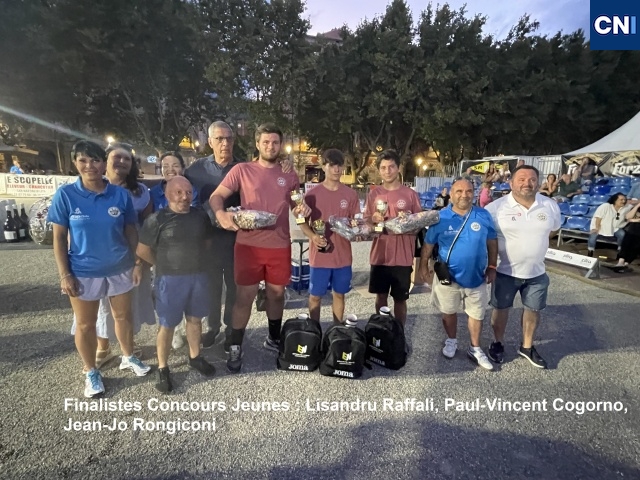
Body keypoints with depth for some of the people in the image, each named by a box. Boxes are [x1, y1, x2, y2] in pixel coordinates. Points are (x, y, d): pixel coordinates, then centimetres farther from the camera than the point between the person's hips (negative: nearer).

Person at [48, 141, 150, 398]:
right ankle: (91, 372, 33)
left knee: (124, 316, 17)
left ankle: (128, 358, 40)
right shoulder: (65, 195, -9)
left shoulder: (120, 194, -6)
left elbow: (131, 231, 2)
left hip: (120, 269, 2)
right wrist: (64, 275, -9)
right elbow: (59, 238, -6)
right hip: (84, 272, -1)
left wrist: (137, 263, -1)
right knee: (85, 325, 13)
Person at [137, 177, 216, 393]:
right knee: (167, 325, 6)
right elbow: (142, 251, -6)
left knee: (195, 319, 17)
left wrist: (195, 261, 7)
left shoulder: (201, 216, 2)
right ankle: (162, 368, 23)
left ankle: (195, 357, 36)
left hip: (198, 277, 4)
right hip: (170, 280, -4)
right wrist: (164, 266, 1)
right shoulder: (157, 219, -11)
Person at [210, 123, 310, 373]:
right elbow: (216, 196, -2)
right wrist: (221, 214, -23)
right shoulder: (242, 170, -1)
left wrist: (303, 208, -8)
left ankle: (274, 338, 35)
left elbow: (296, 206, 16)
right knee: (245, 295, 1)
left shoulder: (289, 175, 8)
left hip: (280, 245, 3)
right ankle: (235, 348, 17)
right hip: (248, 244, -3)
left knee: (277, 293, 15)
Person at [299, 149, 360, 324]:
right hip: (319, 256, -2)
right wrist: (312, 236, -19)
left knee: (339, 294, 16)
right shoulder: (312, 194, -4)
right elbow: (302, 222, 0)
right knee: (315, 296, 9)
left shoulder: (351, 194, 2)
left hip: (343, 255, 2)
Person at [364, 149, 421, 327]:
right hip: (379, 256, 2)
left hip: (402, 258, -2)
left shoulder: (410, 194, -2)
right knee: (381, 297, 14)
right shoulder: (373, 194, 3)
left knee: (400, 299, 10)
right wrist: (373, 219, -14)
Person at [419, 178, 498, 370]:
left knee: (476, 314, 15)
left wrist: (492, 267, 4)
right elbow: (428, 245, -4)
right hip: (447, 276, -1)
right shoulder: (441, 217, -10)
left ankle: (475, 348, 35)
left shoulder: (484, 216, -6)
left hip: (476, 277, 2)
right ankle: (451, 341, 41)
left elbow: (492, 242, 4)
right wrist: (424, 269, -2)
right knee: (449, 311, 17)